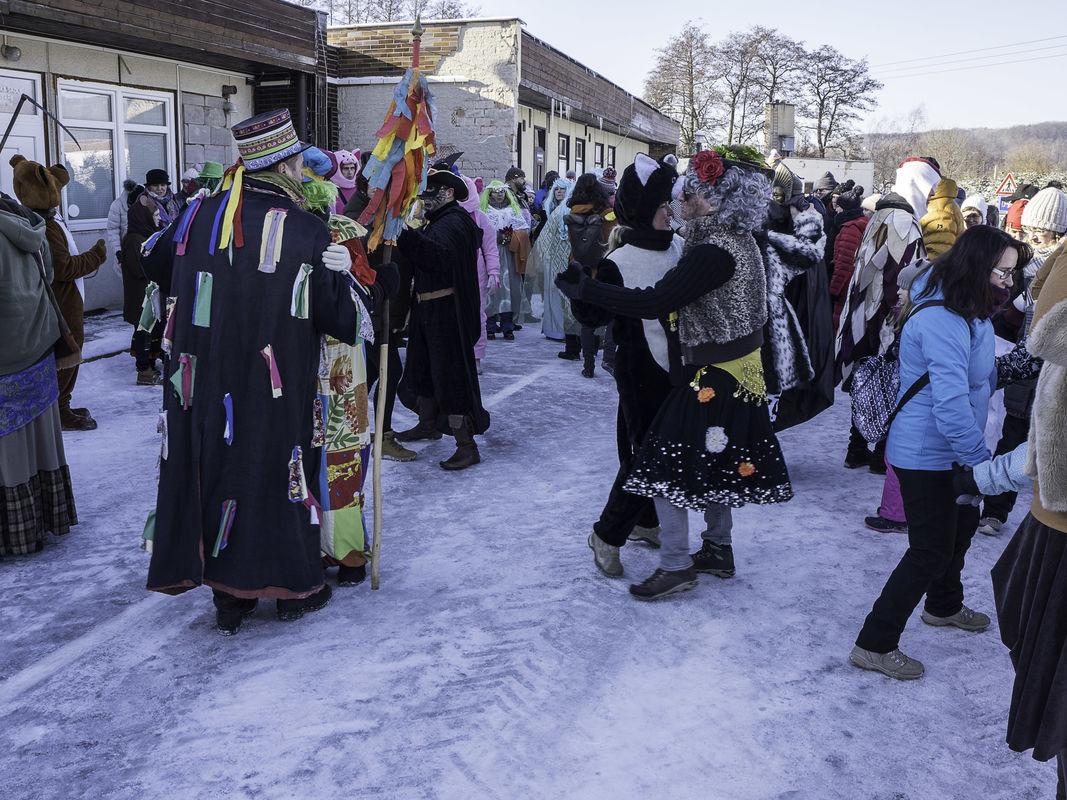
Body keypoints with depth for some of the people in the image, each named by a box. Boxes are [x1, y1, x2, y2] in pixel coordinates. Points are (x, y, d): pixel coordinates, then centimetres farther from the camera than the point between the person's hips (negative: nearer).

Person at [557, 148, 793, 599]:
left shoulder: (714, 252, -23)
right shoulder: (740, 242, 8)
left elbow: (654, 303, -28)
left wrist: (586, 289, -24)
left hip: (711, 378, -10)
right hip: (736, 372, 10)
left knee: (668, 464, -3)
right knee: (711, 466, 20)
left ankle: (676, 566, 3)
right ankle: (718, 550, 32)